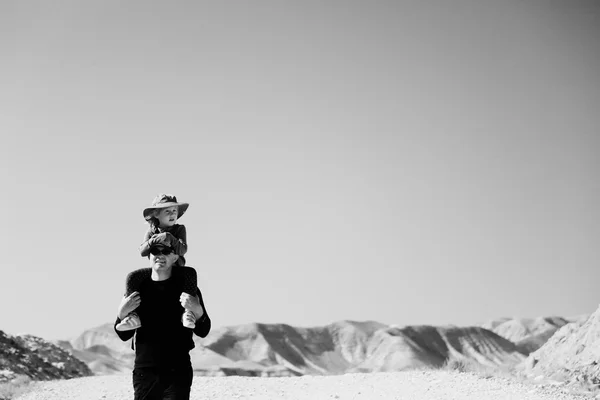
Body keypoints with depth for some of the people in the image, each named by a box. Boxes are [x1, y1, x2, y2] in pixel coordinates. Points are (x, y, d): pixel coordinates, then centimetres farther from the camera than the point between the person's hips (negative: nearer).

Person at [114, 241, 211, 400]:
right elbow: (124, 335, 9)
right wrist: (122, 313, -10)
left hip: (178, 373, -2)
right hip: (144, 373, 2)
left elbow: (203, 332, 2)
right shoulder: (138, 287, 6)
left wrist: (197, 311, -17)